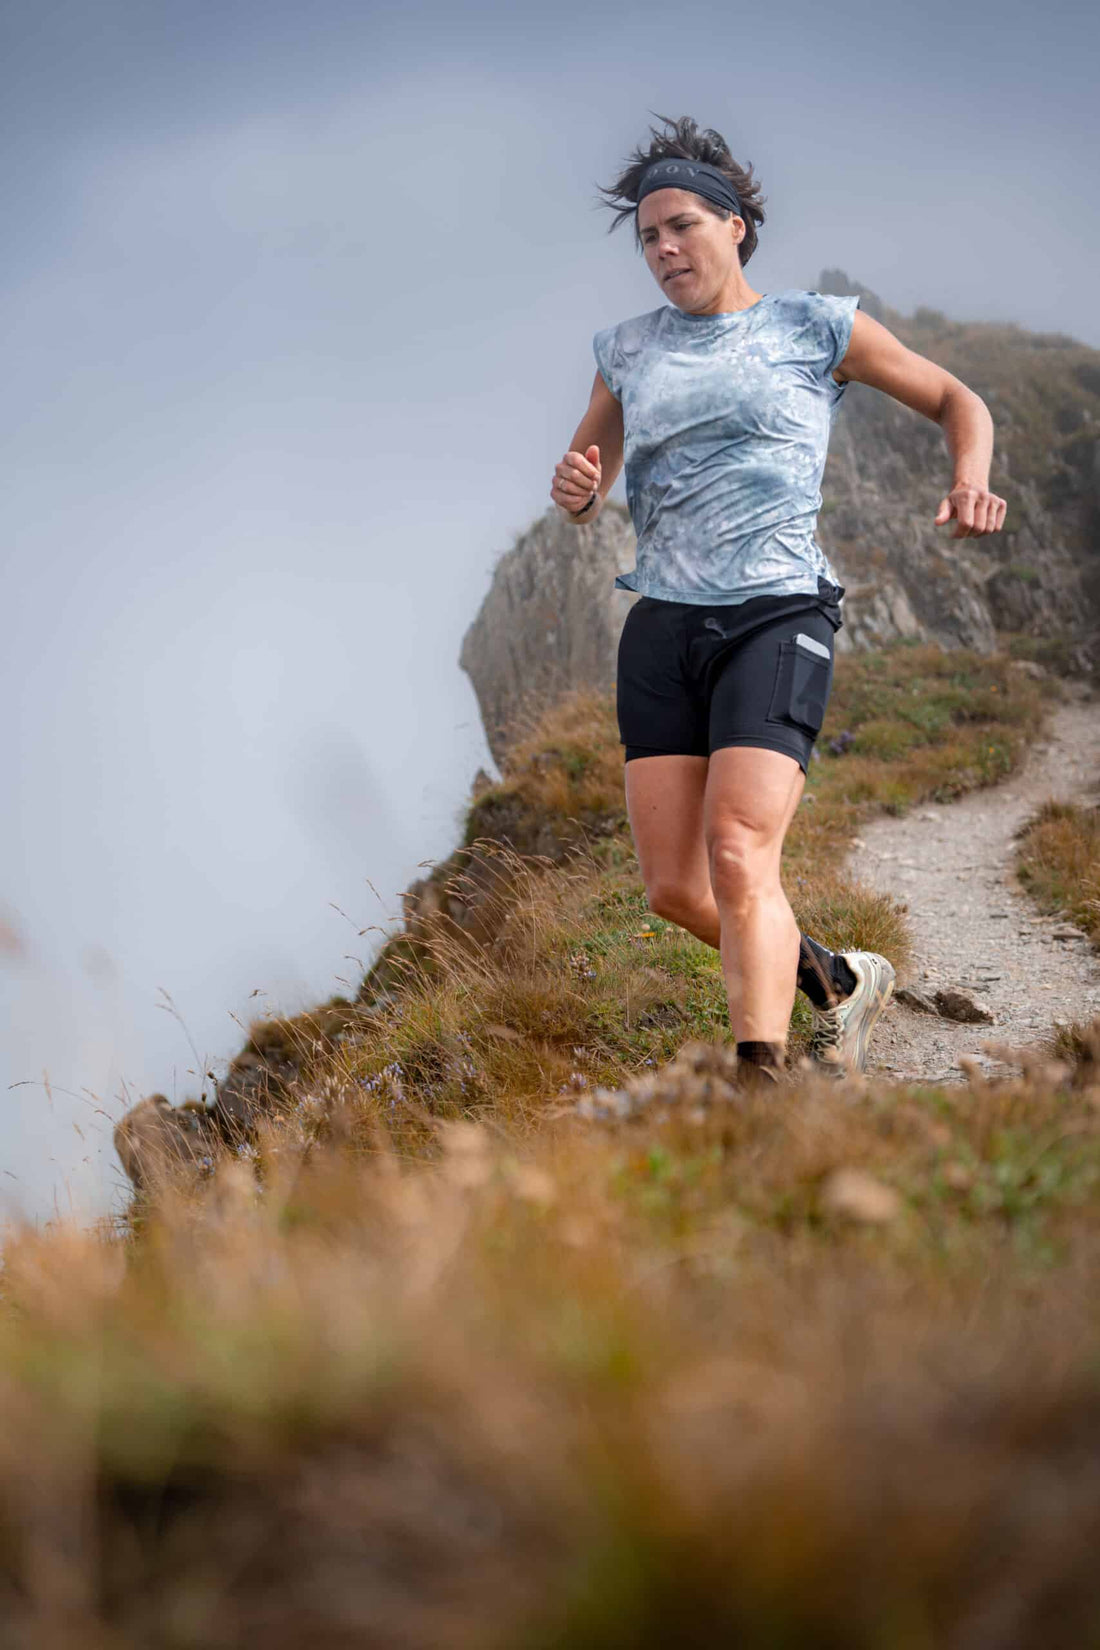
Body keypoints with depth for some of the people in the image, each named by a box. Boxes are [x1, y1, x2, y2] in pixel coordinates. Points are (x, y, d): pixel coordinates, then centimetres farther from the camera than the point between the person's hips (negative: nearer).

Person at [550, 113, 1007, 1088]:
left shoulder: (815, 328, 4)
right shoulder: (629, 351, 15)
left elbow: (958, 402, 13)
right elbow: (586, 502, 22)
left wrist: (970, 486, -8)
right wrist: (573, 489, -4)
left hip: (777, 615, -5)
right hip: (663, 625, 5)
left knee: (737, 856, -22)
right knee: (673, 888, 0)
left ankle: (762, 1083, -21)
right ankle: (839, 982, 25)